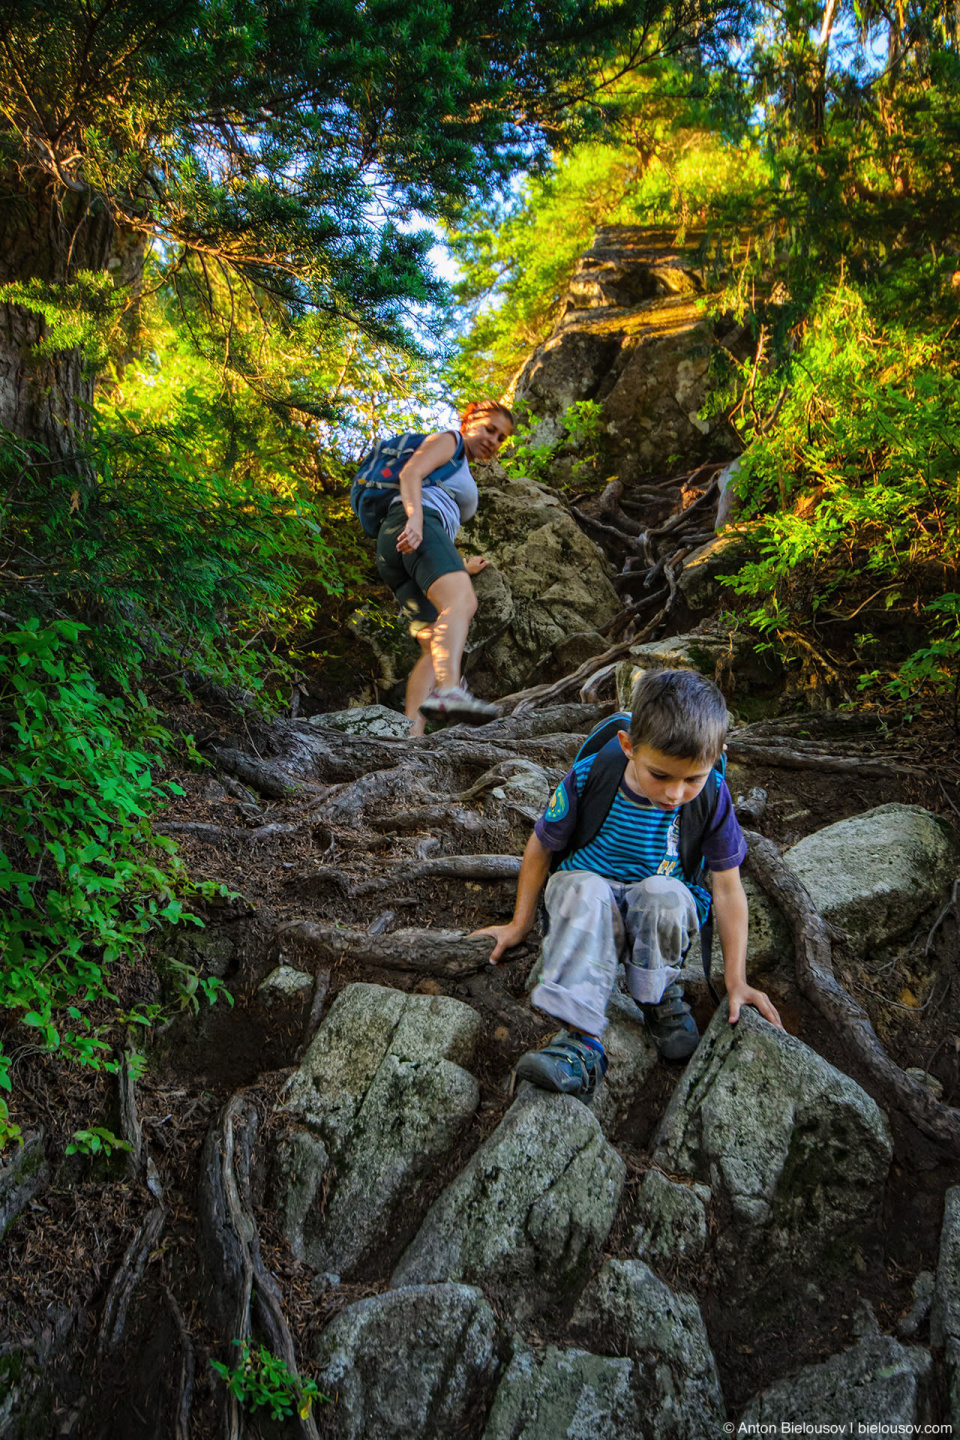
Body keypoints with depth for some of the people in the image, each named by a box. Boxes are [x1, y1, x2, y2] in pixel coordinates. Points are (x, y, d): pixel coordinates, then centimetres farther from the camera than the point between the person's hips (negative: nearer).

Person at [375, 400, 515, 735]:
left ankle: (411, 734, -21)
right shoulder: (446, 440, 16)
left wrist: (461, 567, 47)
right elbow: (410, 472, -5)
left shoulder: (462, 477, 42)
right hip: (413, 527, -9)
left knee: (436, 649, -6)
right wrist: (415, 517, -21)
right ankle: (449, 690, -60)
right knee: (461, 601, -34)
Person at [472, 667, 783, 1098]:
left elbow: (728, 888, -6)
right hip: (590, 913, 0)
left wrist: (736, 981, -6)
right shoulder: (587, 780, -18)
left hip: (662, 917, 0)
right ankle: (582, 1041, -44)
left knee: (663, 893, -35)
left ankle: (660, 997, -8)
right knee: (583, 888, -36)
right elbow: (540, 849, -1)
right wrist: (520, 924, 6)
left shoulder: (711, 796, -15)